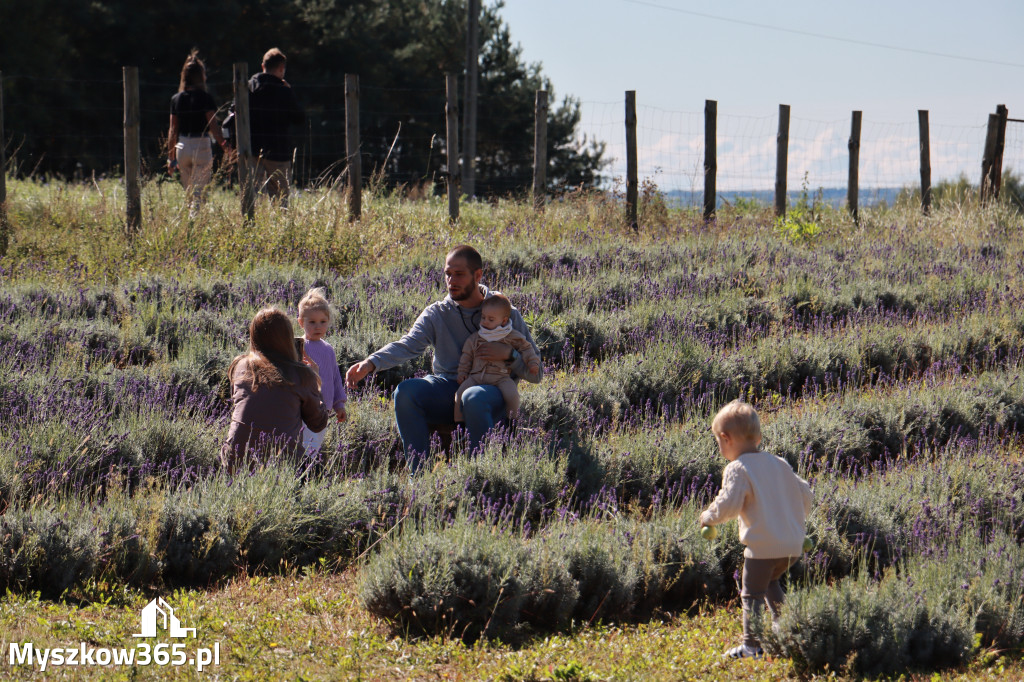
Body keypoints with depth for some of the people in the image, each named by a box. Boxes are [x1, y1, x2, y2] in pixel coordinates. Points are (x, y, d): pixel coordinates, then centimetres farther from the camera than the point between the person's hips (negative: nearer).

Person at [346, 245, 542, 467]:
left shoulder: (508, 315, 4)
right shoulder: (436, 314, 8)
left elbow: (535, 373, 5)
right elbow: (408, 345, -12)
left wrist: (509, 354, -16)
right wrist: (371, 363, -31)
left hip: (492, 391, -3)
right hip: (447, 388, 3)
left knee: (474, 397, -38)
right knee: (406, 391, -26)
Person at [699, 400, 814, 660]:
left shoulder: (737, 469, -10)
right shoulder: (779, 464, 13)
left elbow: (729, 505, -19)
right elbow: (805, 494, 18)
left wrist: (709, 517, 0)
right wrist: (796, 520, 34)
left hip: (763, 547, -8)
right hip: (792, 545, 8)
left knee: (752, 594, 3)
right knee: (770, 582, 30)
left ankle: (752, 645, -1)